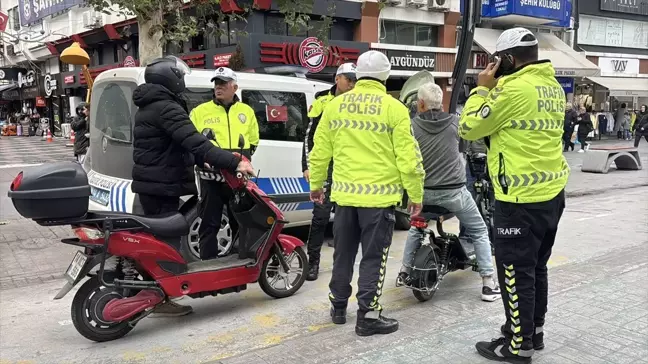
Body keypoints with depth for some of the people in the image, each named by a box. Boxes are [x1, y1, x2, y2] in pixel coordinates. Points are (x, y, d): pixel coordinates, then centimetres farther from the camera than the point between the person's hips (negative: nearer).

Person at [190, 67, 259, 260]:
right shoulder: (200, 111, 5)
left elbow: (254, 141, 21)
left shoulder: (247, 111, 13)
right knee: (209, 224, 1)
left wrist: (244, 158, 6)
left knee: (241, 223, 12)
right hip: (211, 177, -2)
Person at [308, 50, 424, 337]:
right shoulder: (393, 108, -7)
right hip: (379, 195, -4)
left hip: (345, 193, 4)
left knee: (343, 254, 17)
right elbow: (407, 157, -9)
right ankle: (368, 316, 11)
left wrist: (316, 184, 22)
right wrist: (416, 194, 1)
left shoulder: (335, 105, 5)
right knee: (373, 258, 6)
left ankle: (338, 307, 30)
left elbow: (320, 151, 10)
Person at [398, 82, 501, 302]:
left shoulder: (411, 126, -6)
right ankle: (488, 284, 6)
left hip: (424, 191, 2)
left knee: (416, 228, 28)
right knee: (479, 232, 12)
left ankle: (405, 271, 32)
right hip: (454, 191, -2)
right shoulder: (454, 122, -5)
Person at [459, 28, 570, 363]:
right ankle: (533, 331, 33)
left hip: (521, 199, -9)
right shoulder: (553, 87, 10)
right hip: (551, 192, 9)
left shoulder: (513, 89, -18)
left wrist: (483, 88, -1)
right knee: (536, 267, 19)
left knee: (516, 272, 2)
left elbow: (469, 128, -11)